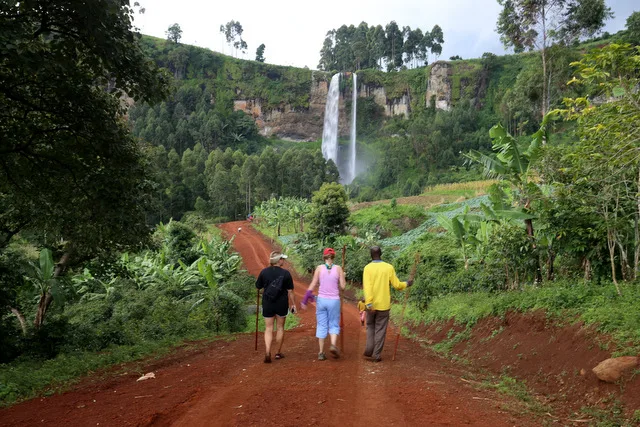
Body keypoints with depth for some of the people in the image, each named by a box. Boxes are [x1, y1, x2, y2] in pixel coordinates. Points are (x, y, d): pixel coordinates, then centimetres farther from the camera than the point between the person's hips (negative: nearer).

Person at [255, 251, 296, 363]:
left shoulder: (264, 272, -5)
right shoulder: (285, 273, -9)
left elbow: (258, 286, 5)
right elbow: (290, 291, -7)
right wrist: (293, 304, 2)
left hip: (267, 304, 1)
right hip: (282, 304, -1)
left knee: (268, 329, 6)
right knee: (280, 327, 14)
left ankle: (267, 353, -10)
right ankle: (278, 352, 23)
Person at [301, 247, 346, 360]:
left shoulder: (319, 268, -2)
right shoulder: (338, 268, -3)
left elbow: (312, 285, -3)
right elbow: (342, 286, -3)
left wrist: (305, 300, 3)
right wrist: (342, 278, 17)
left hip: (321, 300, 1)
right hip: (334, 300, -1)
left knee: (321, 326, 9)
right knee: (334, 325, 12)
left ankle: (321, 352, 9)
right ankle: (333, 345, -13)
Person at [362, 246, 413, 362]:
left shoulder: (367, 268, -7)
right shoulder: (389, 267, -4)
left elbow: (367, 286, -18)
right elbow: (397, 285, -2)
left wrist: (368, 303, -23)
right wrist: (406, 284, 18)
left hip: (371, 305, 0)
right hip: (384, 304, 0)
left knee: (370, 326, 20)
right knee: (380, 330, 9)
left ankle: (369, 349, 8)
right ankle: (376, 355, 9)